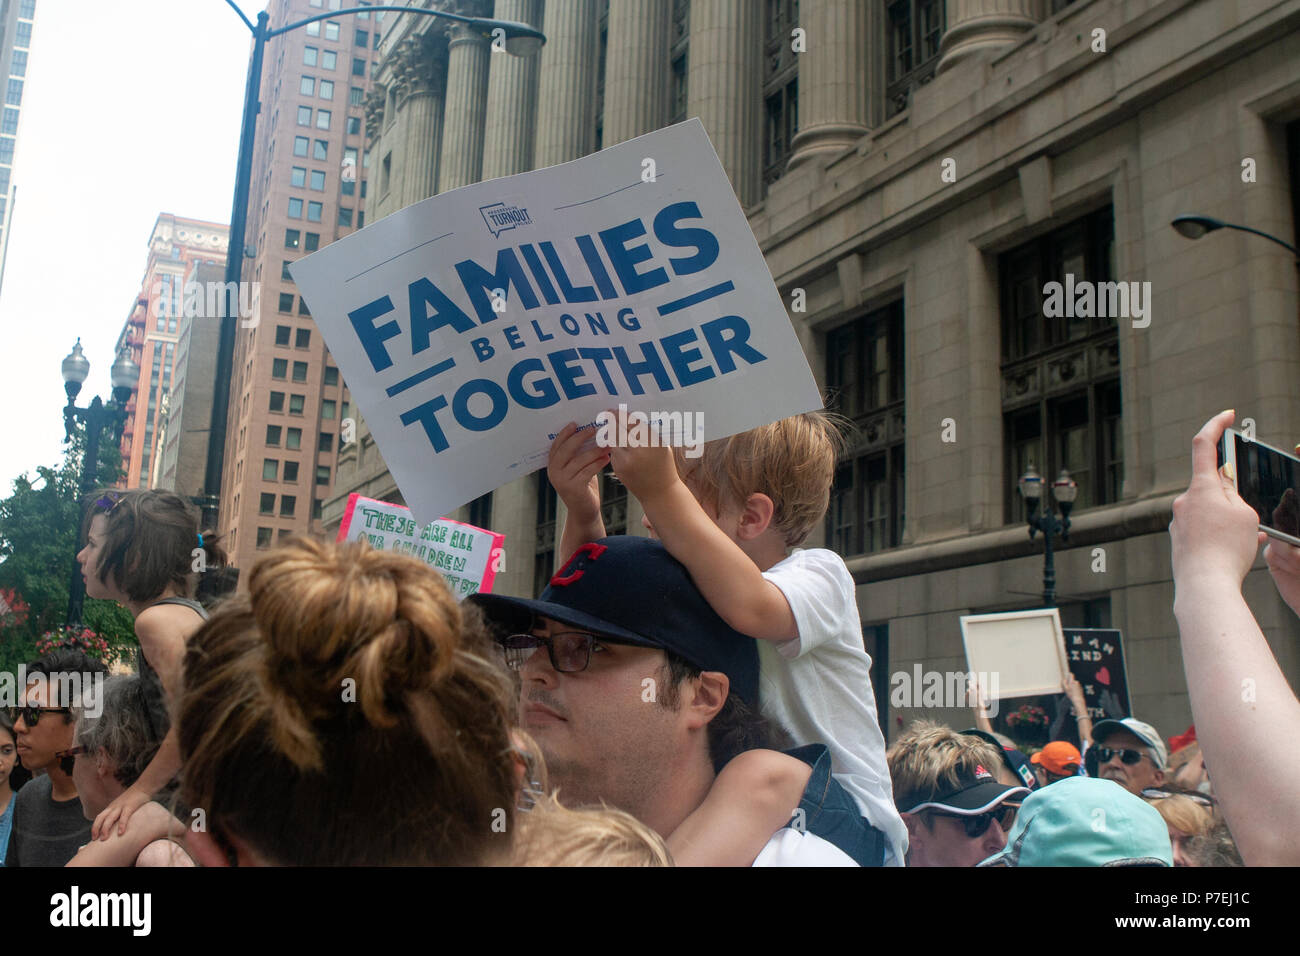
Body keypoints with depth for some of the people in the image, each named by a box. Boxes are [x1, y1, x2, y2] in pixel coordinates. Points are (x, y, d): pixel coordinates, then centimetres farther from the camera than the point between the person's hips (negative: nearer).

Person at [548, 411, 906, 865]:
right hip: (725, 814, 8)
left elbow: (749, 608, -33)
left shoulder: (818, 572, -10)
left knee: (759, 772, -36)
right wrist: (582, 515, -14)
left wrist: (660, 491, -37)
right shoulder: (691, 586, 10)